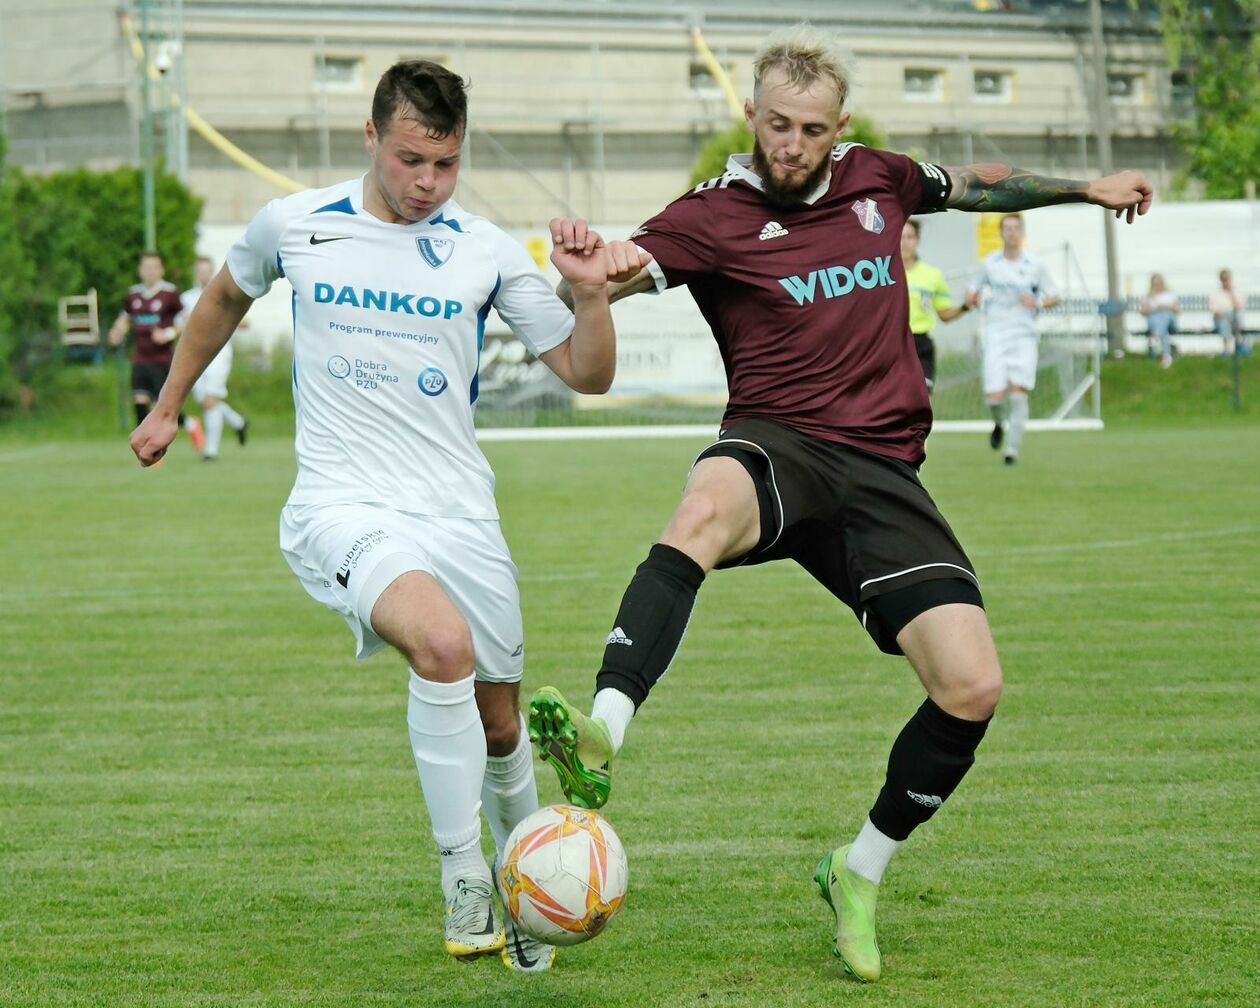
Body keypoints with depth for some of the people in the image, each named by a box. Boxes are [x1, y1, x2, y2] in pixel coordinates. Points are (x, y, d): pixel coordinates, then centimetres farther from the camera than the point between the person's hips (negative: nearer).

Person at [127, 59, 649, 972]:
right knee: (443, 644, -31)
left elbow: (588, 375, 4)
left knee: (498, 725, 10)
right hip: (344, 510, -3)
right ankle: (463, 880, -20)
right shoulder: (293, 226, 1)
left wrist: (591, 292, -15)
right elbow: (225, 298, 22)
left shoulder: (486, 252, 1)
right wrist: (168, 407, 29)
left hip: (461, 514, 3)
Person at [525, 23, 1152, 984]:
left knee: (972, 688, -11)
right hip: (779, 446, -4)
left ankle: (860, 874, 12)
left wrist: (1086, 187, 41)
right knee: (706, 505, -43)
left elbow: (977, 183, 33)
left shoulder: (876, 179, 13)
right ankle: (601, 735, -58)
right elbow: (624, 269, -20)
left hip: (880, 471, 4)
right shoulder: (712, 217, -2)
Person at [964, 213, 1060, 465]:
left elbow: (1054, 297, 8)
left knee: (1018, 393, -11)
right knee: (994, 395, -8)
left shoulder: (1035, 265, 3)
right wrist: (971, 299, -10)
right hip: (995, 333, 1)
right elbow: (972, 291, 14)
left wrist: (1038, 303, -13)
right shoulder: (990, 263, 5)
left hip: (1024, 335, -1)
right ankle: (999, 424, 27)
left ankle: (1013, 448, -5)